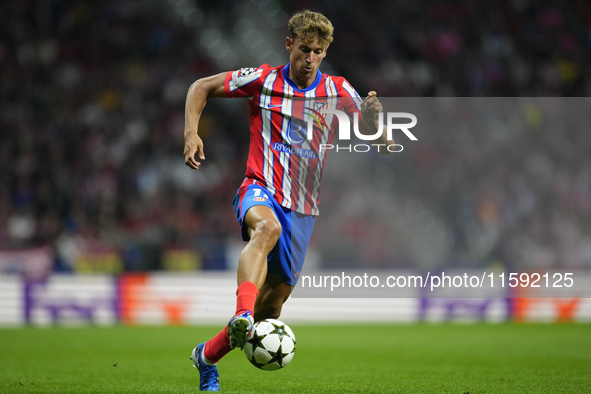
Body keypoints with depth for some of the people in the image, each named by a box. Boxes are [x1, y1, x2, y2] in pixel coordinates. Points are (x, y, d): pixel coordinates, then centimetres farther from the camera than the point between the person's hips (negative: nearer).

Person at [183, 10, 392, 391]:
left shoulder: (337, 91, 3)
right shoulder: (263, 79, -1)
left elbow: (381, 143, -2)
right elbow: (201, 87, 9)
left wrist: (372, 118, -25)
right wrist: (191, 133, -8)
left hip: (303, 209, 3)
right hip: (261, 191, -3)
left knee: (272, 306, 7)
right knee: (267, 227, -41)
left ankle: (208, 355, 29)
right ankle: (242, 313, -59)